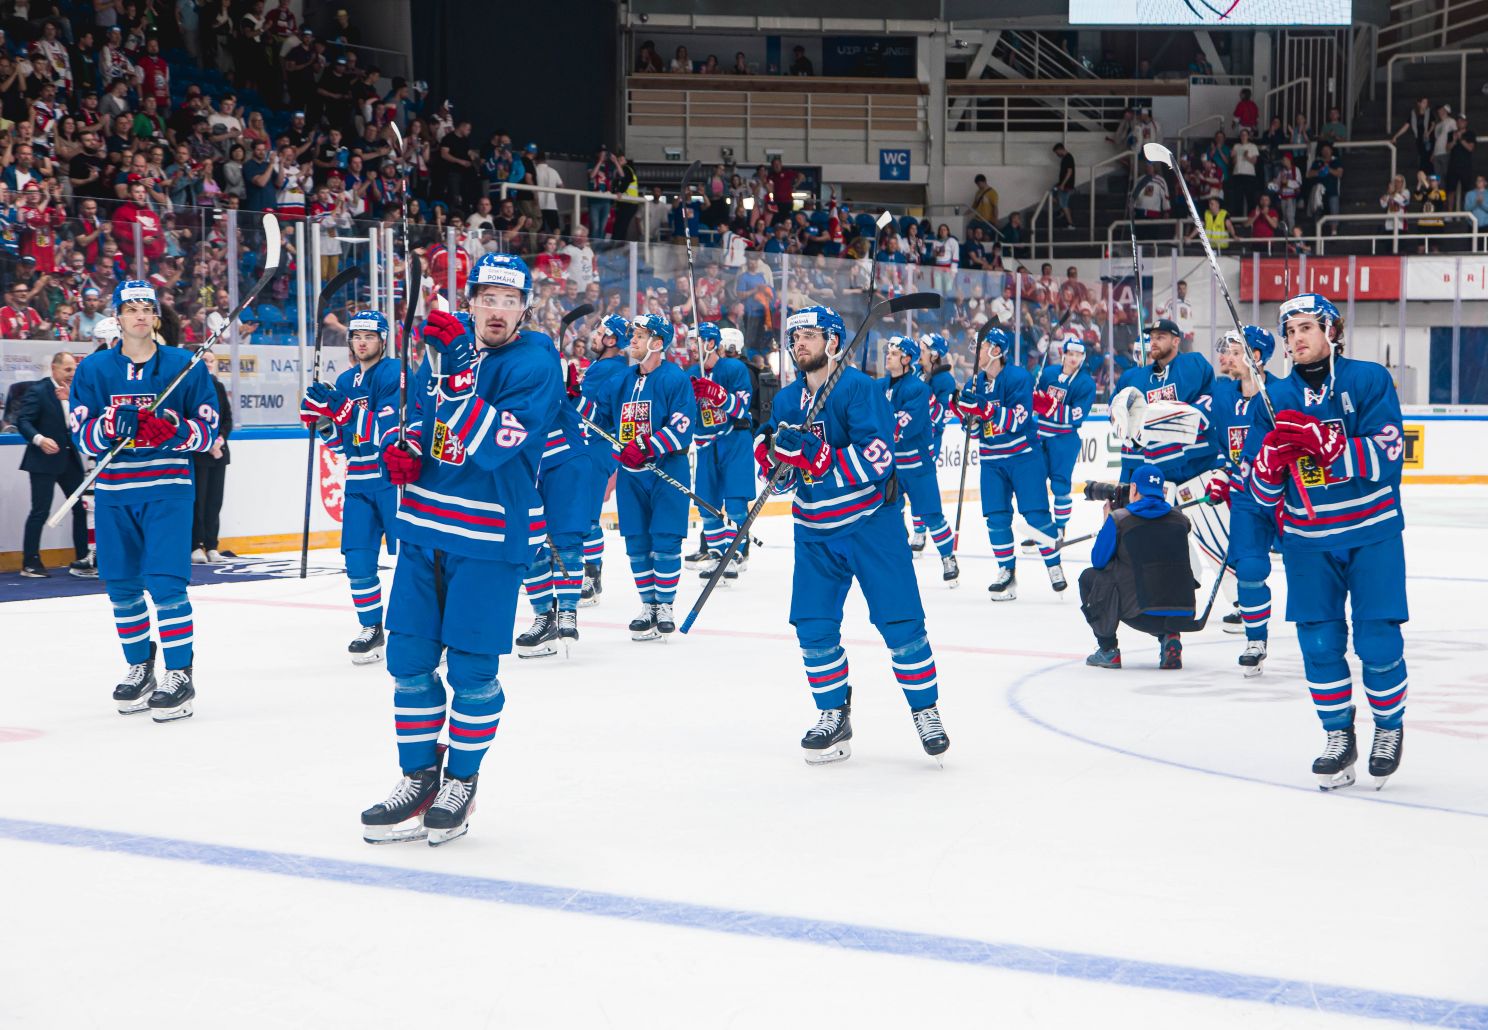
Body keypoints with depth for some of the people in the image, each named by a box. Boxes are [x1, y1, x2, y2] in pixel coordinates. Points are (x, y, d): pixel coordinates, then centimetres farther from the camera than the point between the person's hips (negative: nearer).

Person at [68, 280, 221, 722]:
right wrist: (113, 425, -20)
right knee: (121, 585, 8)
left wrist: (175, 430, -19)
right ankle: (139, 667, 25)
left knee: (166, 581, -12)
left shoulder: (185, 366, 1)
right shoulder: (93, 369, 6)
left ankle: (180, 674, -6)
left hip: (167, 486, -3)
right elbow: (81, 434, 1)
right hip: (113, 490, 3)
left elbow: (208, 431, 1)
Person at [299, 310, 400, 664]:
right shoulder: (345, 381, 14)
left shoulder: (395, 374, -9)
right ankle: (371, 629, 13)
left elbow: (390, 430, -21)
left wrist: (345, 409, -24)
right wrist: (321, 419, -3)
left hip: (394, 478, -7)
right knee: (357, 558, 3)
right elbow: (342, 442, 16)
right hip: (359, 481, 7)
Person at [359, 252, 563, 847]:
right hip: (424, 524, 6)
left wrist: (456, 367, -31)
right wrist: (403, 449, 1)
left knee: (471, 667, 0)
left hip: (489, 534, -6)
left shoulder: (535, 366, -13)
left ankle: (462, 782, 18)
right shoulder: (446, 341, 6)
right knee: (409, 657, 7)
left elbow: (490, 446, -26)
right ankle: (419, 777, 21)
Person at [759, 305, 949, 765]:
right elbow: (783, 481, 10)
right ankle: (833, 716, 15)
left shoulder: (859, 389, -12)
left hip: (870, 524, -5)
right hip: (814, 531, 5)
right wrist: (771, 454, -13)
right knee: (813, 625, 1)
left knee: (900, 622, -4)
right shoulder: (786, 400, 7)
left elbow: (878, 460, -23)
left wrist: (816, 455, -31)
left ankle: (926, 710, 10)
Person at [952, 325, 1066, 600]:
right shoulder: (975, 381, 5)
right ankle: (1007, 572, 11)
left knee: (1036, 513, -7)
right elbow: (975, 429, 9)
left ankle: (1054, 566, 8)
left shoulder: (1018, 377, -14)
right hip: (992, 459, 5)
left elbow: (1018, 420, -24)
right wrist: (965, 411, -11)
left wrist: (984, 408, -32)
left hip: (1023, 455, -5)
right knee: (996, 517, 2)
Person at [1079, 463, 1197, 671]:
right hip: (1182, 617, 4)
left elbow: (1098, 561, 9)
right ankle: (1169, 637, 13)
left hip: (1143, 615, -4)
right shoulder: (1180, 519, 9)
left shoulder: (1119, 519, -3)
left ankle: (1108, 650, 19)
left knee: (1089, 578, 21)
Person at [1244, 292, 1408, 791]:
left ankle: (1390, 727, 20)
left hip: (1372, 534, -3)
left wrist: (1321, 440, -29)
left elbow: (1387, 457, -19)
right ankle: (1338, 736, 16)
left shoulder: (1370, 381, -6)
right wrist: (1271, 456, -19)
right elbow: (1262, 492, 3)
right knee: (1319, 642, 0)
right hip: (1308, 539, 3)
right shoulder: (1274, 400, 4)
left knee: (1377, 642, -4)